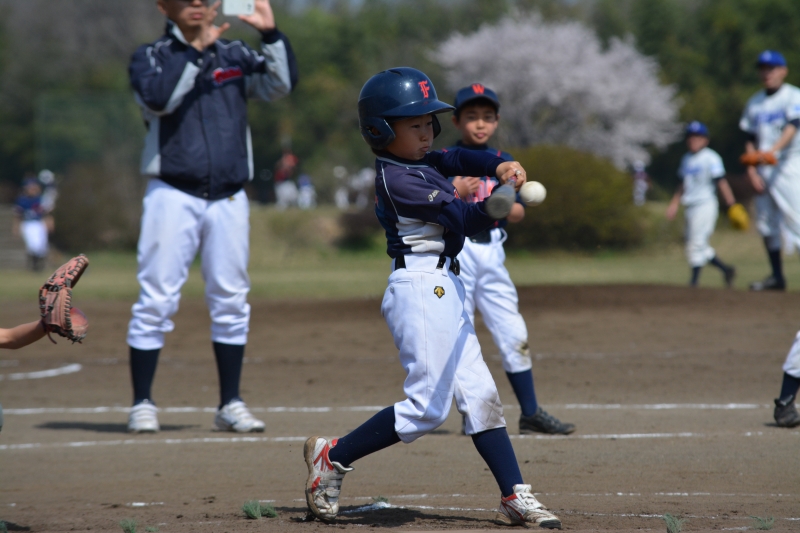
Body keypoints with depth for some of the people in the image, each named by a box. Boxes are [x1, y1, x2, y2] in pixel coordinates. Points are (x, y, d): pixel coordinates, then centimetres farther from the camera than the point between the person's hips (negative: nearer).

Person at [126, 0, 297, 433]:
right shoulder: (151, 57, 4)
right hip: (173, 196, -3)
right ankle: (142, 405, 0)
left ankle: (230, 405, 13)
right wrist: (196, 51, -20)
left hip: (228, 198, 3)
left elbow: (281, 84, -4)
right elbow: (157, 99, -17)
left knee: (231, 301, 5)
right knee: (156, 300, -6)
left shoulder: (237, 56, 12)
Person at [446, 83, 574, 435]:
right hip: (455, 251, -4)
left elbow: (519, 213, 10)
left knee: (515, 337, 3)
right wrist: (456, 192, -19)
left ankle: (531, 414, 8)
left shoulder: (504, 163, 12)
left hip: (492, 253, 4)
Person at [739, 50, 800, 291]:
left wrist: (773, 150, -34)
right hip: (763, 169, 6)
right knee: (766, 223, 7)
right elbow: (750, 139, 13)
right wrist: (752, 171, -1)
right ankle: (777, 277, 15)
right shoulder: (755, 102, 14)